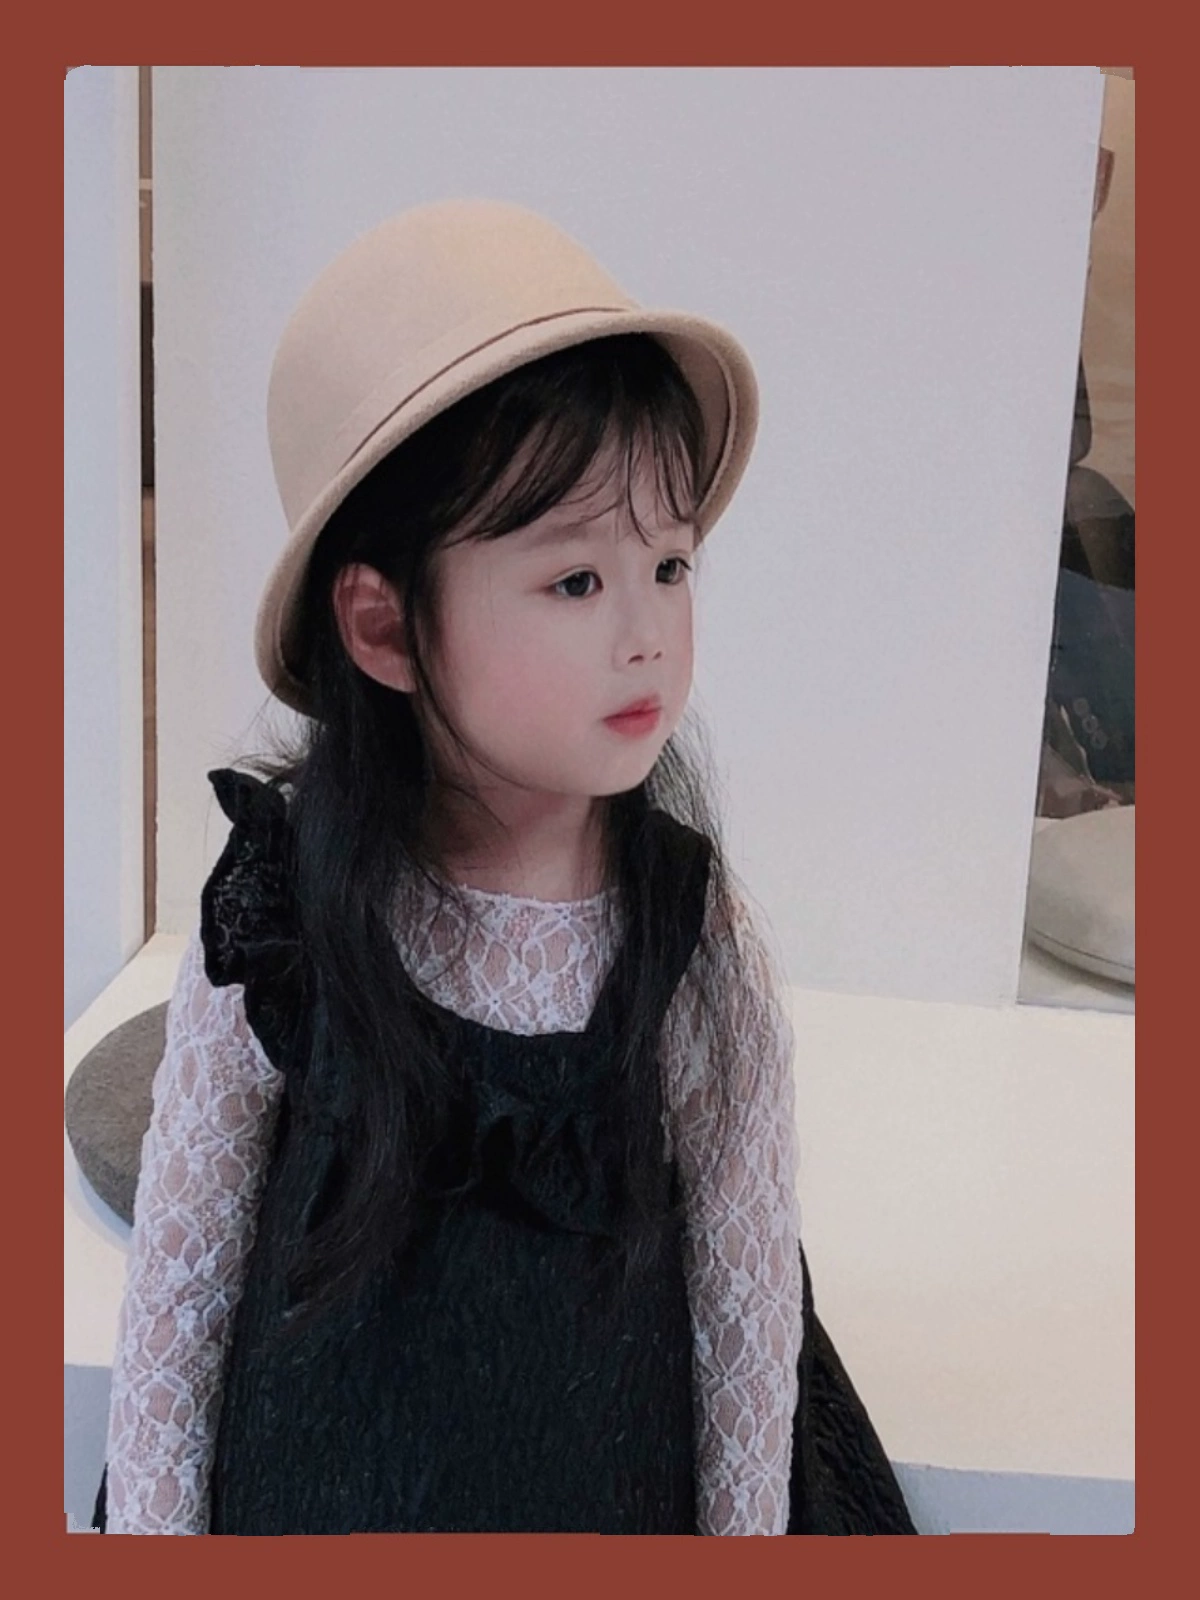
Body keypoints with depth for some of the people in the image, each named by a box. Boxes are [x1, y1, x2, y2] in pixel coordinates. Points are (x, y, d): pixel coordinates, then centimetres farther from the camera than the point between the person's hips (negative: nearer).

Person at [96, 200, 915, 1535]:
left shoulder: (704, 949, -19)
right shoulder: (279, 929, -20)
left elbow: (747, 1313, -8)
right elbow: (175, 1296, -8)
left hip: (604, 1504, 1)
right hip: (303, 1502, 0)